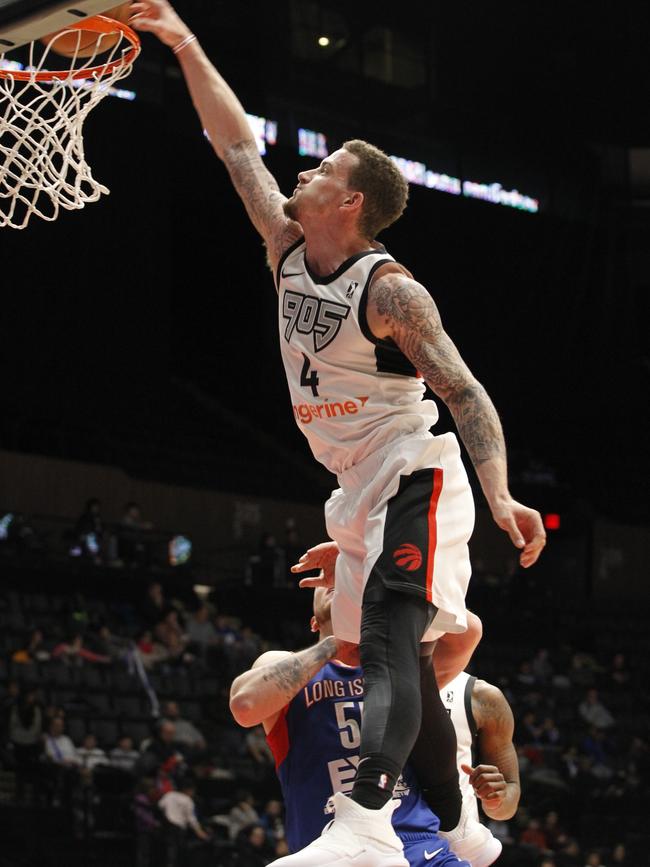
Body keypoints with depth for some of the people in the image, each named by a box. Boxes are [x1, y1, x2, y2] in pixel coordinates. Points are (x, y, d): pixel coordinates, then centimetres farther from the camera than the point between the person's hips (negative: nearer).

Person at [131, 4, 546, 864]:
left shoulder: (390, 291, -16)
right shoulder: (288, 251, 6)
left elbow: (465, 392, -20)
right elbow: (238, 145, 13)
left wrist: (500, 495, -33)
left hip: (412, 472, -9)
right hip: (359, 486, 9)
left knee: (390, 639, -26)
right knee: (396, 658, 12)